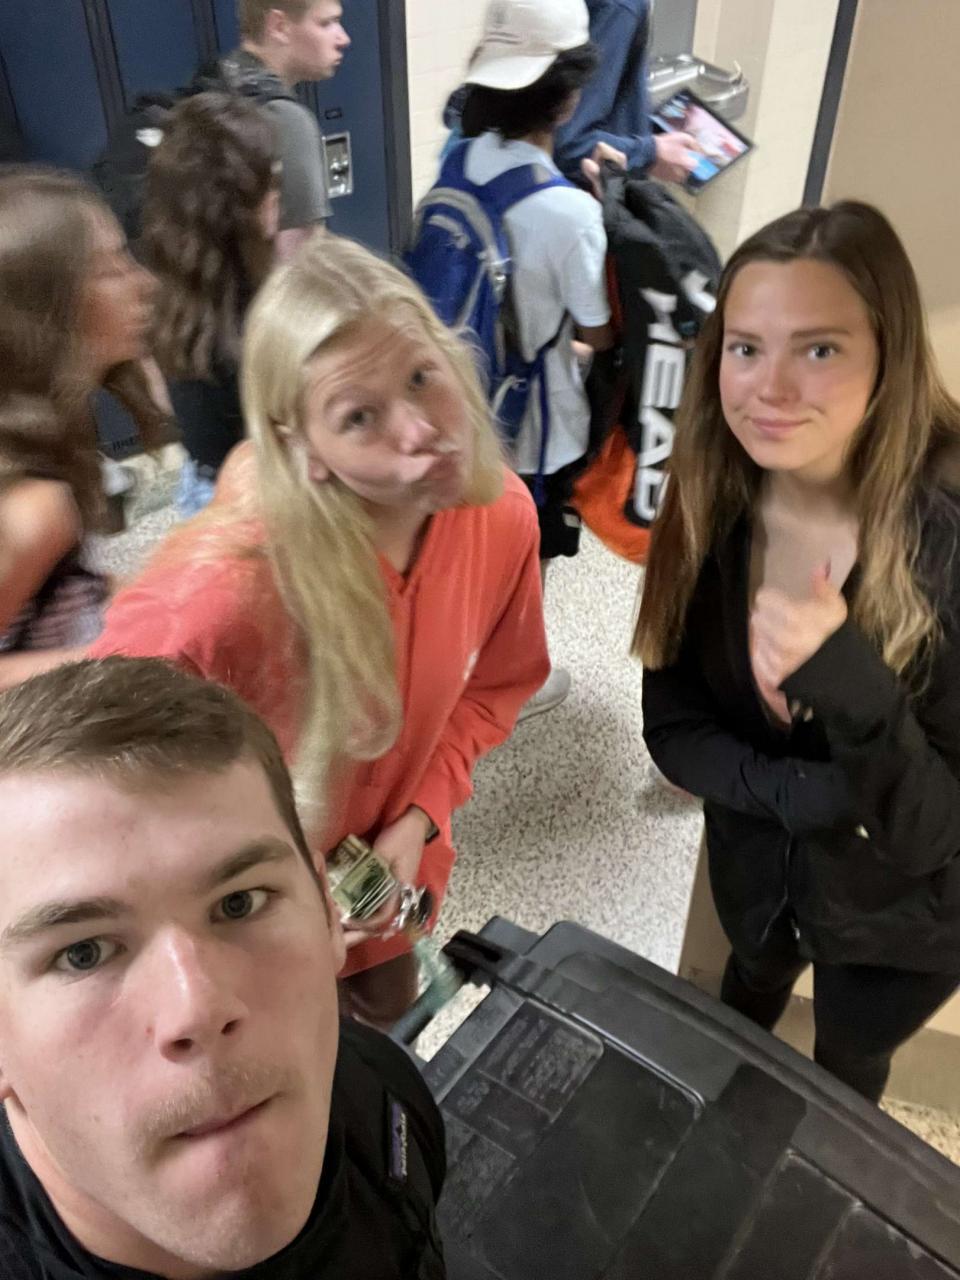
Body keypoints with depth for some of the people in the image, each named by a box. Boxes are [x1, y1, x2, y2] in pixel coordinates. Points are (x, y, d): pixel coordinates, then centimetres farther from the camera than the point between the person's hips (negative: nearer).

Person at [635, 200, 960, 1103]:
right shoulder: (709, 506, -20)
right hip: (754, 859, 3)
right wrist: (806, 791, -29)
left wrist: (845, 678, -46)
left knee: (844, 1075, 26)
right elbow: (671, 727, -13)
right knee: (754, 983, 35)